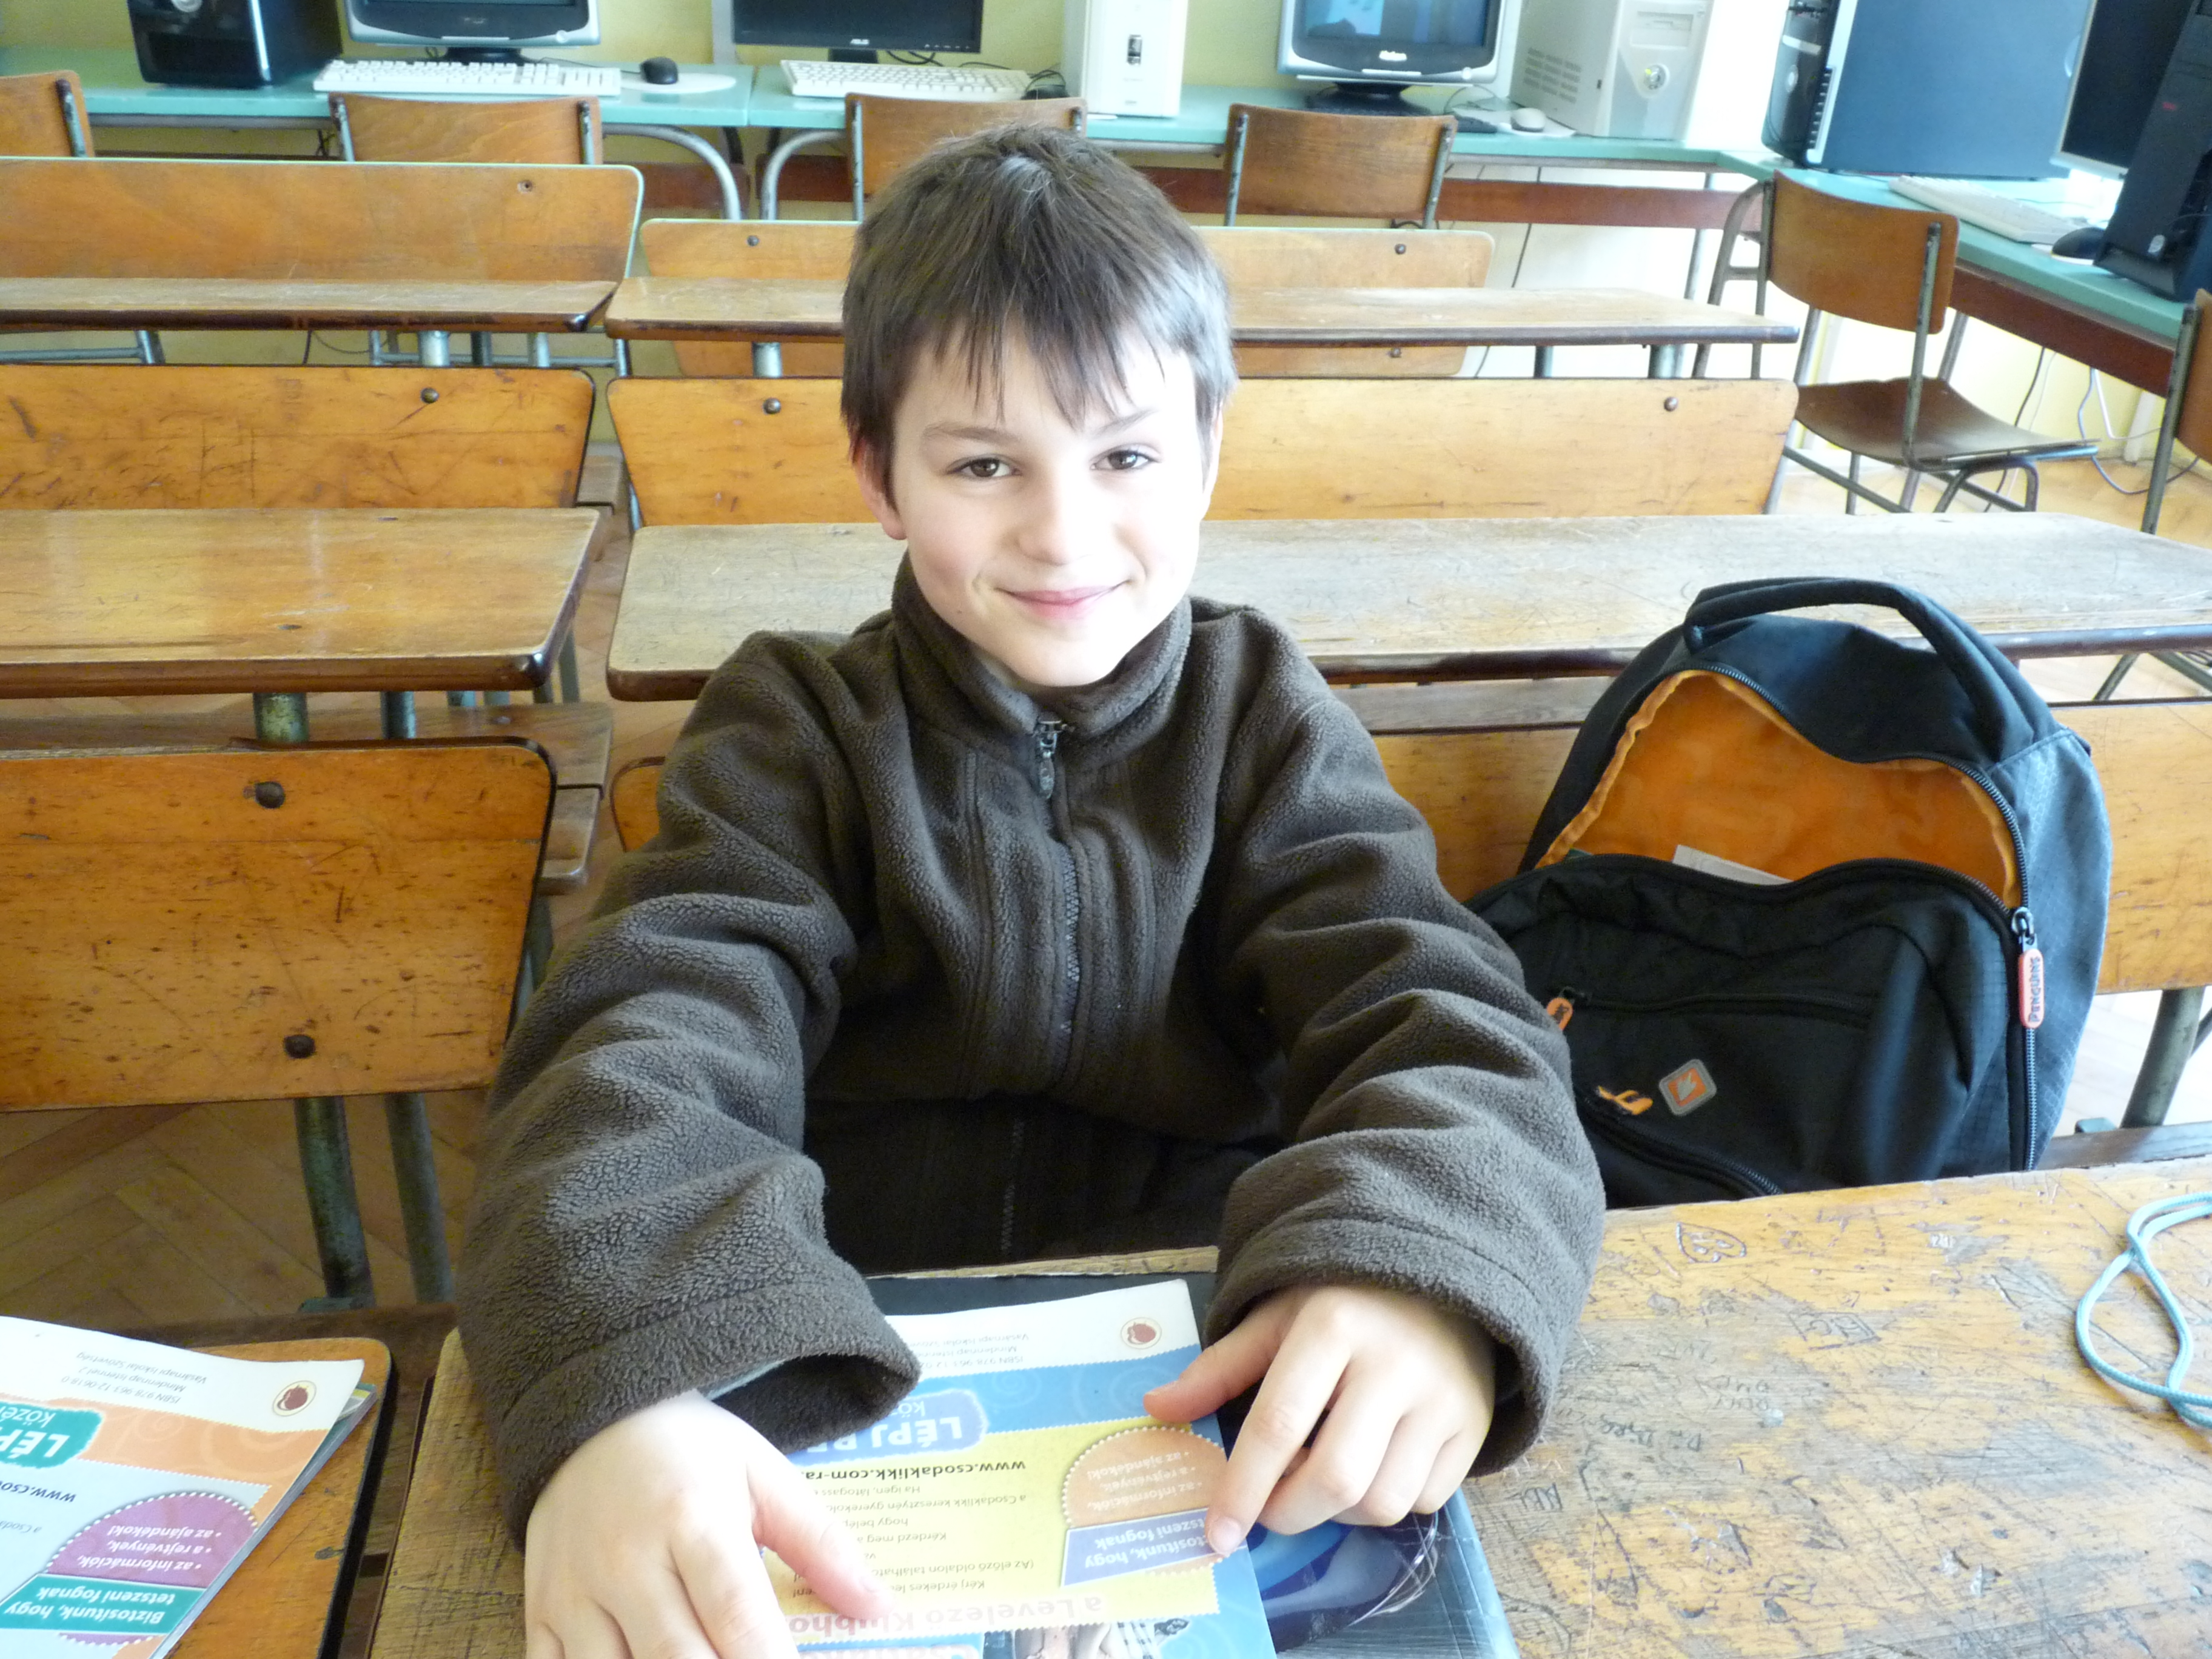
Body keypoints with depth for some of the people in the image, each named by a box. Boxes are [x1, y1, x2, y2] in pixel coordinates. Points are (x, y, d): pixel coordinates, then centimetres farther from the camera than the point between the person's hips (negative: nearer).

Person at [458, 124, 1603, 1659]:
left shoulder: (1266, 721, 1)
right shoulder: (795, 726, -2)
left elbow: (1431, 1011, -11)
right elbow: (663, 1031, -17)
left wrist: (1424, 1267, -35)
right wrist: (623, 1383, -38)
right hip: (843, 1385, -1)